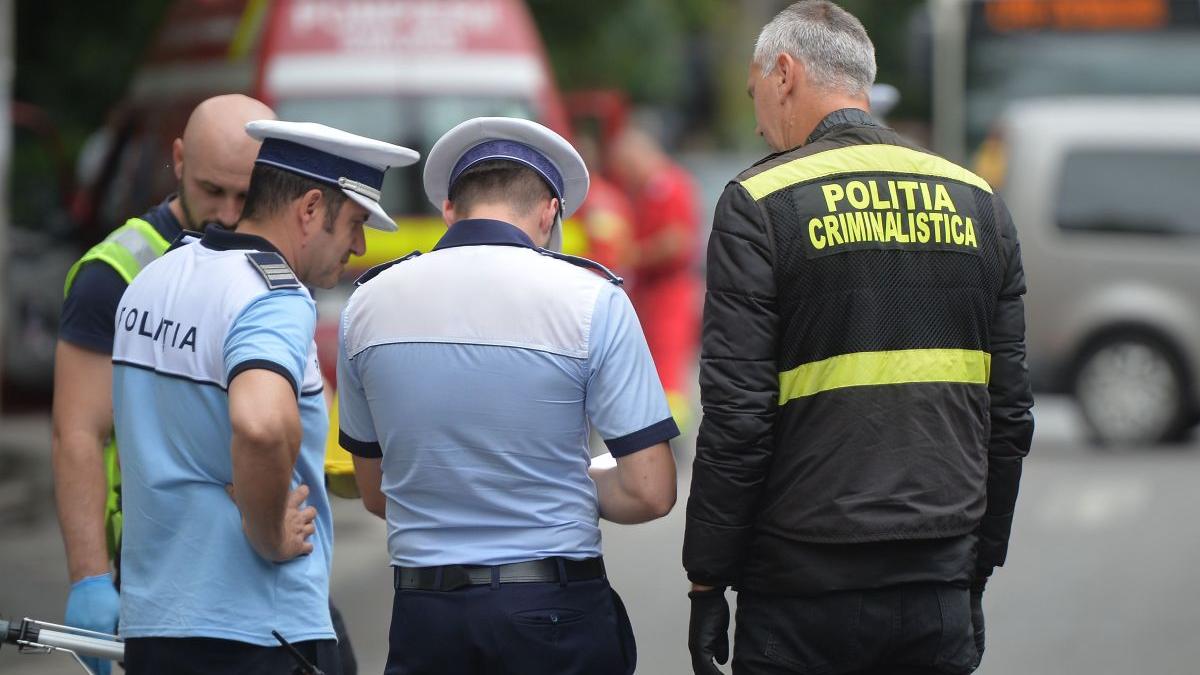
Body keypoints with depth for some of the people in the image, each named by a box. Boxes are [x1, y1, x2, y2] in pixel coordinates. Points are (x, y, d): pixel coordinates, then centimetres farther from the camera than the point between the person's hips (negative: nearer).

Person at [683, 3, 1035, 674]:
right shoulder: (978, 201, 10)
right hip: (942, 591, 5)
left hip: (808, 590, -4)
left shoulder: (760, 202, -6)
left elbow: (736, 418, -11)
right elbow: (1010, 414, 12)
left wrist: (707, 581, -5)